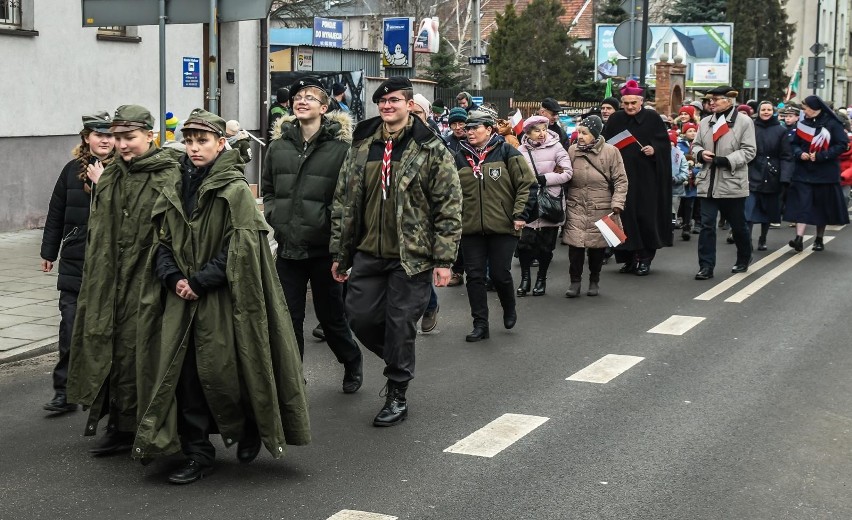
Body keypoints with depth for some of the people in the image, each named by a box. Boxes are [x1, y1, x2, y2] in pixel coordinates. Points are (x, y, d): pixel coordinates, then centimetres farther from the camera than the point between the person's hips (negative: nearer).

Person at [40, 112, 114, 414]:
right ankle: (65, 392, 7)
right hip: (75, 262, 2)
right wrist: (49, 251, 13)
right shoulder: (73, 169, 6)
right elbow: (56, 213, 12)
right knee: (71, 329, 1)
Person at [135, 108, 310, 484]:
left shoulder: (235, 191, -8)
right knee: (185, 375, 2)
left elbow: (240, 250, -13)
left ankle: (250, 429, 26)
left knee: (219, 372, -3)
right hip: (182, 299, 5)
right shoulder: (175, 191, 10)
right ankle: (197, 454, 12)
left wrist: (200, 282, -15)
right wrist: (174, 278, -7)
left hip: (221, 300, -5)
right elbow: (163, 242, 11)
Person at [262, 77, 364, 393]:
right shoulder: (279, 145, 8)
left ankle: (352, 361, 37)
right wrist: (275, 217, 5)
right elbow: (267, 188, 18)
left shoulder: (340, 146, -7)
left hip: (324, 248, -4)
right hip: (287, 247, 4)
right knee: (288, 318, 5)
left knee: (330, 316, 11)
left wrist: (327, 223, -13)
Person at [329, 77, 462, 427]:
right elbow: (344, 202, 12)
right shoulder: (361, 147, 8)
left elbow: (449, 208, -7)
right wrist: (339, 253, 10)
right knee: (359, 316, 5)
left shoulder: (431, 150, -6)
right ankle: (398, 358, 33)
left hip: (411, 257, -5)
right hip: (368, 253, 5)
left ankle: (397, 396, 16)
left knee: (400, 326, 1)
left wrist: (443, 260, -12)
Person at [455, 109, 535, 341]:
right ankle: (480, 324, 11)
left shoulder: (506, 152, -3)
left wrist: (520, 214, -9)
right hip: (470, 228, 4)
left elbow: (526, 184, -4)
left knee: (500, 274, 0)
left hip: (503, 226, -4)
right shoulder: (461, 157, 8)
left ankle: (509, 309, 29)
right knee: (474, 275, 2)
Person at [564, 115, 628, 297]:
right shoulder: (572, 151, 1)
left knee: (597, 247, 8)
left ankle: (594, 280, 27)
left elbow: (620, 180, -3)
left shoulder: (610, 152, -6)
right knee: (575, 244, -6)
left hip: (601, 210, -1)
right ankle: (575, 281, 8)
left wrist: (617, 204, -12)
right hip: (576, 208, 1)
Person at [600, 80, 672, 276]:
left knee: (645, 215, -3)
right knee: (625, 215, 1)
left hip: (646, 177, -2)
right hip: (622, 176, 2)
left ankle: (645, 258, 5)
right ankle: (630, 257, 10)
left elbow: (665, 142, 2)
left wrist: (654, 149, -15)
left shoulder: (652, 118, 1)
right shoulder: (615, 120, 7)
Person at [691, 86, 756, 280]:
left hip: (732, 183, -3)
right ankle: (706, 266, 1)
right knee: (707, 225, -2)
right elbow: (696, 145, 16)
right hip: (708, 183, 4)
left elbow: (748, 151, -9)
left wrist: (727, 160, -20)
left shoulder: (744, 121, -5)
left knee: (738, 225, 12)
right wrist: (701, 153, -8)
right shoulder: (705, 122, 10)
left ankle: (743, 260, 33)